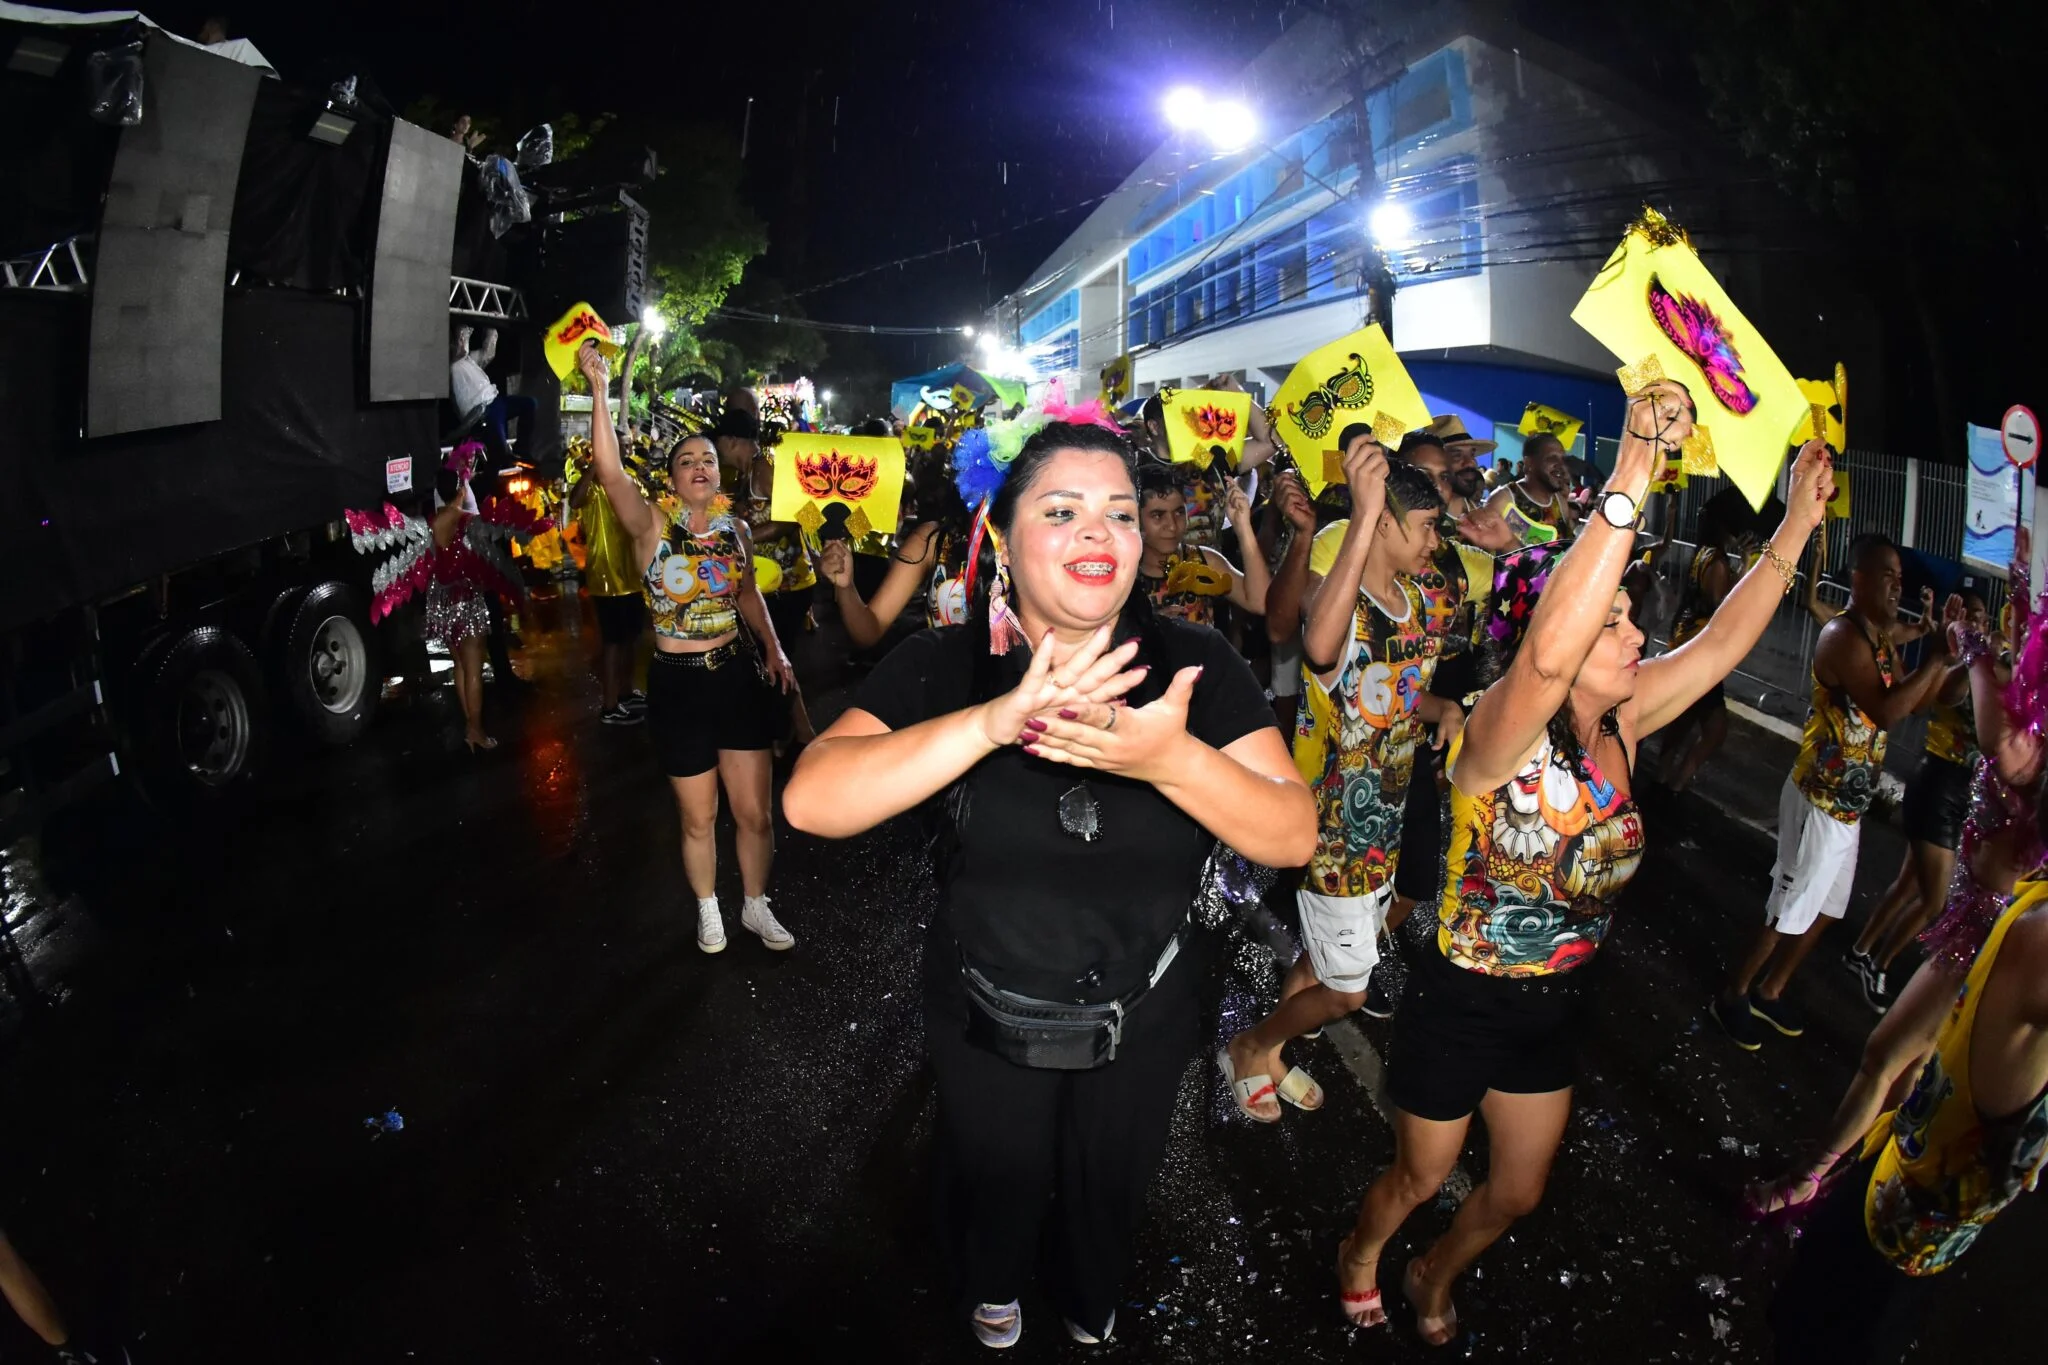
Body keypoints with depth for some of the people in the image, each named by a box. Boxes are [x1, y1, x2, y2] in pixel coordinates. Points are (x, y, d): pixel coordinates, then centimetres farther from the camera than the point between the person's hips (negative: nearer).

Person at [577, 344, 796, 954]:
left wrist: (774, 649, 6)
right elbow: (610, 472, -26)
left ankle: (756, 907, 30)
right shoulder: (651, 527, -9)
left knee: (755, 811, 8)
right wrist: (600, 391, -33)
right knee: (699, 817, 11)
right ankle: (708, 911, 34)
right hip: (679, 682, -3)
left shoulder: (736, 529, 4)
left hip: (740, 676, 3)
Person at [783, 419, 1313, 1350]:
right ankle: (991, 1292, 64)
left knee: (1108, 1190, 29)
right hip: (985, 1023, -1)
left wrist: (1172, 759, -43)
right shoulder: (943, 667, -19)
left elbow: (1292, 835, -22)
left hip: (1143, 1021, 1)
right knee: (994, 1189, 27)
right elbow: (811, 801, -33)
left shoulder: (1194, 666, -17)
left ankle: (1092, 1310, 64)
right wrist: (995, 720, -47)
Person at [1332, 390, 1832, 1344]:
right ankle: (1360, 1257, 52)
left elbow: (1722, 642, -7)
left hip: (1555, 1011, 7)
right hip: (1464, 1007, -6)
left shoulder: (1620, 726, -7)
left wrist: (1798, 523, -14)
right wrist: (1631, 479, -55)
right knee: (1419, 1179, 18)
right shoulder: (1504, 731, -29)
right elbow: (1546, 654, -50)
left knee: (1518, 1193, 24)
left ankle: (1434, 1281, 55)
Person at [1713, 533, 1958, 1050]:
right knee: (1790, 913, 0)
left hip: (1848, 803, 10)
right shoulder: (1843, 635, -20)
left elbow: (1911, 702, 13)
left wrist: (1944, 661, 1)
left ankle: (1769, 992, 35)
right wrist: (1935, 657, -22)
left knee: (1823, 910, 20)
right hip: (1820, 800, -10)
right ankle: (1732, 995, 17)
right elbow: (1887, 712, -29)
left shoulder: (1882, 639, 11)